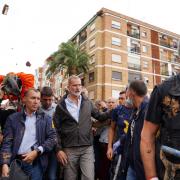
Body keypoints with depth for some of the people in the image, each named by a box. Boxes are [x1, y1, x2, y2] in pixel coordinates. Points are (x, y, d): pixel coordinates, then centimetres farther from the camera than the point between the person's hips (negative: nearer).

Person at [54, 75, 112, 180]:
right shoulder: (61, 106, -3)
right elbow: (56, 129, -1)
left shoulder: (87, 102, 4)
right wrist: (59, 149, -5)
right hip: (69, 149, -1)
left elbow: (99, 116, 12)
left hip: (87, 148, 1)